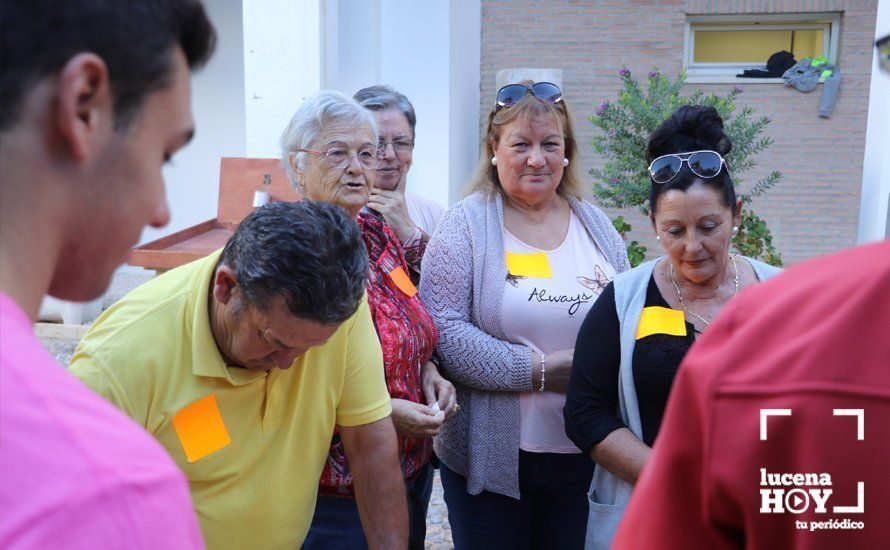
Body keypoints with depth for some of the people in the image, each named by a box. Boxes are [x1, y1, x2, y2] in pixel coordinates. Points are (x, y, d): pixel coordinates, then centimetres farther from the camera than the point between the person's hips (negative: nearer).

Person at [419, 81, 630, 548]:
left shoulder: (596, 226, 8)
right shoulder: (466, 224, -5)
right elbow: (443, 331, -15)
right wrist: (539, 370, -18)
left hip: (582, 455, 4)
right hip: (490, 454, -4)